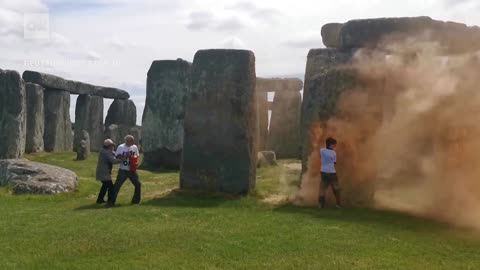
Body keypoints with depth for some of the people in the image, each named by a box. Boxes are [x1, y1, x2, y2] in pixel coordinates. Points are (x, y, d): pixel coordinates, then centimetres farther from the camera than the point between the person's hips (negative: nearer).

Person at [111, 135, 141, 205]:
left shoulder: (135, 147, 4)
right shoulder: (120, 147, -7)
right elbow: (117, 157, -9)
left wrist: (135, 163, -6)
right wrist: (125, 156, -22)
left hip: (132, 170, 4)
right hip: (123, 170, -4)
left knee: (138, 184, 2)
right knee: (117, 185, -5)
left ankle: (136, 200, 17)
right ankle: (112, 201, 3)